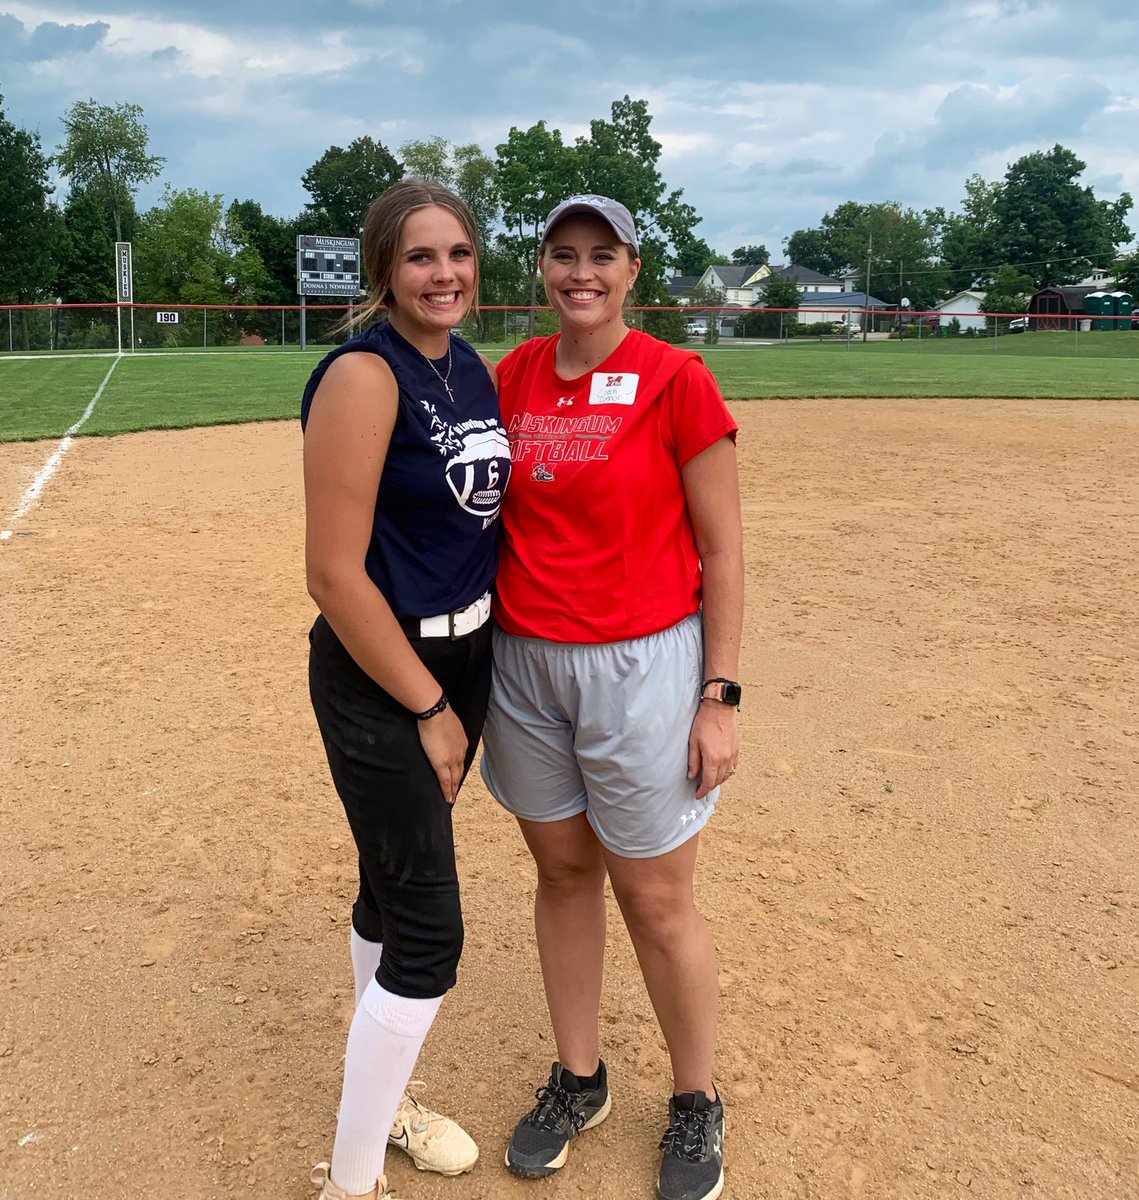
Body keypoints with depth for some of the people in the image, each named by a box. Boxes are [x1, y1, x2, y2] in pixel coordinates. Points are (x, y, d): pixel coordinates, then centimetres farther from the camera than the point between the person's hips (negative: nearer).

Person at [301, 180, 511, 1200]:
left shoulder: (471, 370, 8)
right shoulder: (364, 376, -18)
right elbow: (335, 573, -21)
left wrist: (469, 690, 12)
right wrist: (428, 709, -14)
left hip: (466, 654, 8)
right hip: (381, 676, -7)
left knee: (395, 889, 21)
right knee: (428, 933, -2)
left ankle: (383, 1097, 41)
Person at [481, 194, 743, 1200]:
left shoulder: (677, 382, -9)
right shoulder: (513, 377, 6)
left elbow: (722, 552, -7)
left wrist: (720, 698, -10)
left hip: (642, 664, -4)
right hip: (522, 660, 5)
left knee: (658, 901, 5)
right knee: (562, 872, 16)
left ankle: (696, 1104, 29)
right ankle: (579, 1080, 36)